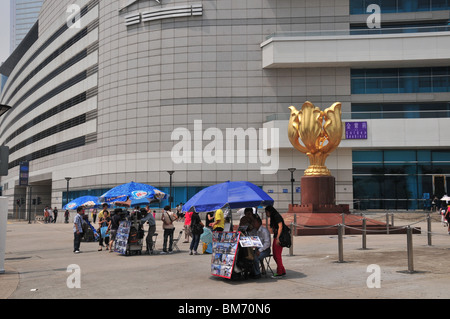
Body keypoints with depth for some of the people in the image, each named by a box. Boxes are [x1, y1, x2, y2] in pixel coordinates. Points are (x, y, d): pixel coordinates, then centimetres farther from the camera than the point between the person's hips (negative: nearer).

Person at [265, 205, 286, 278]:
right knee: (275, 256, 11)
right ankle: (283, 271, 18)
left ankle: (280, 273, -1)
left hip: (279, 238, -10)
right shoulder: (273, 218, 20)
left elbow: (280, 227, -19)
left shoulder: (277, 216, -9)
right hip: (276, 237, 10)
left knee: (277, 255, -7)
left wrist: (277, 238, -24)